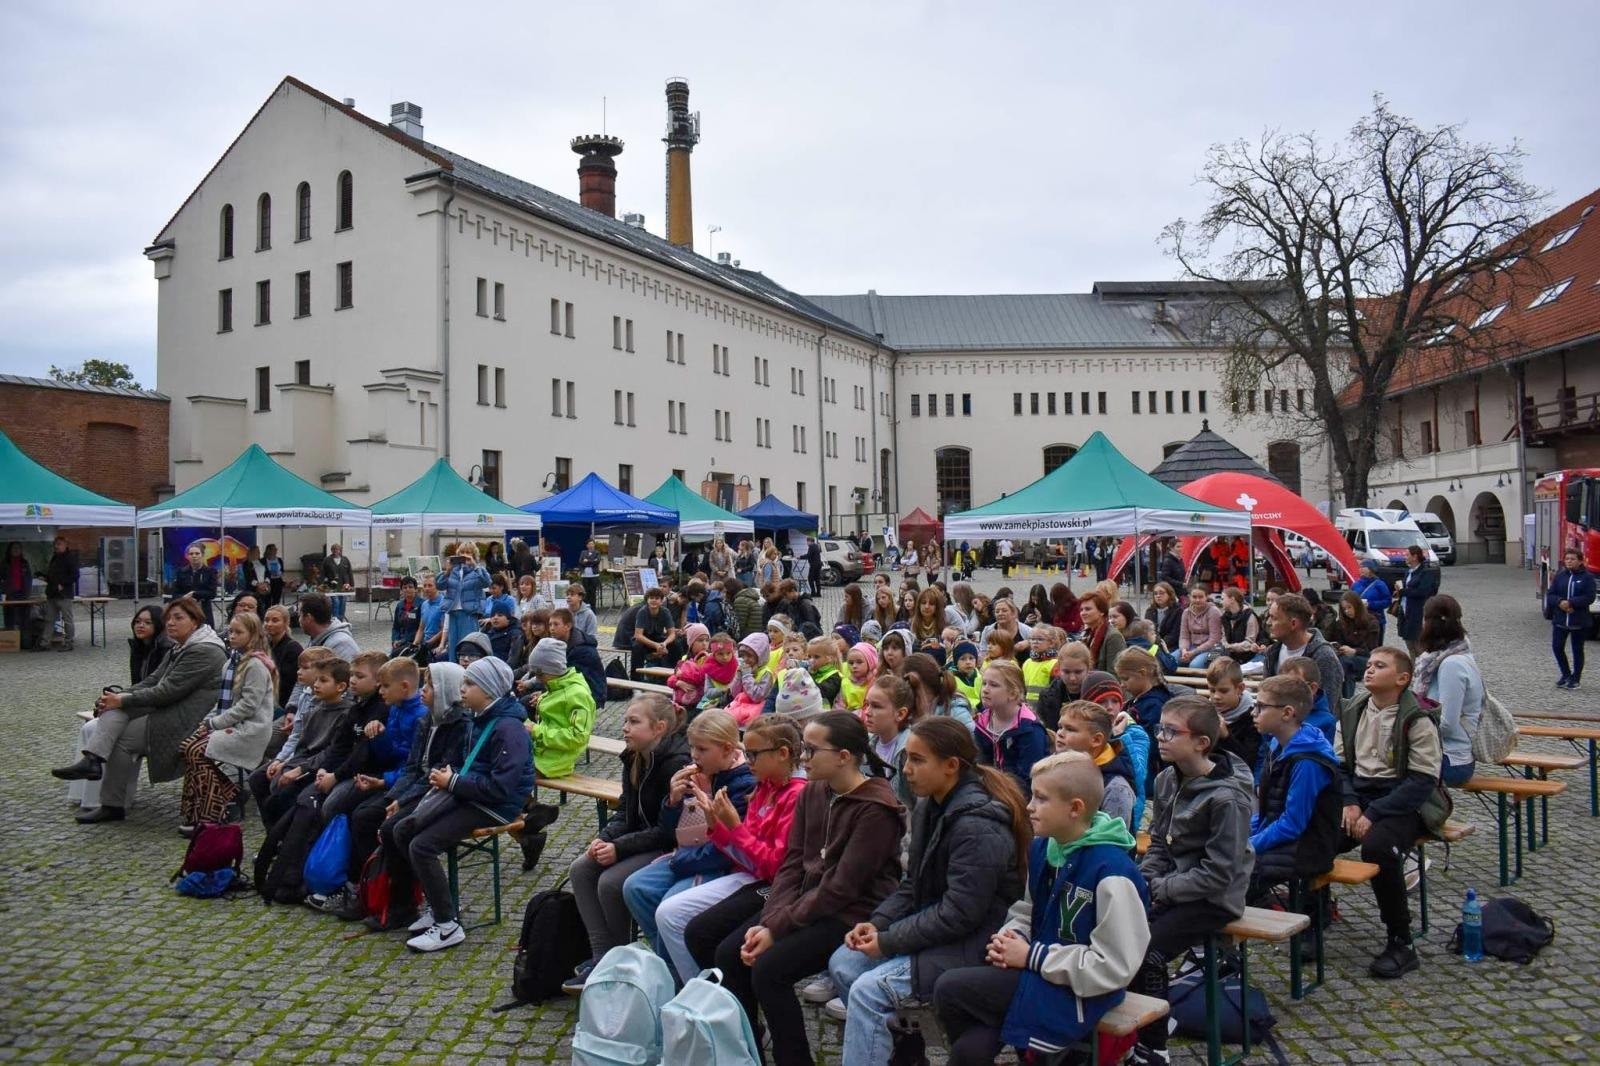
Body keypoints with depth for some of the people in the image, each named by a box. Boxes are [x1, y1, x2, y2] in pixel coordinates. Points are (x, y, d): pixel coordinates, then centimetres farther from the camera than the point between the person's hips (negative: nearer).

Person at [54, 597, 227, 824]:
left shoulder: (202, 652, -17)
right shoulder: (180, 648, 17)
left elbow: (167, 692, -21)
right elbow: (153, 681, 14)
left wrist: (123, 700, -14)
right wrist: (118, 697, -1)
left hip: (184, 720, -10)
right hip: (169, 709, 10)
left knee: (122, 740, -12)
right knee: (115, 709, -7)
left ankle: (114, 805, -1)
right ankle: (92, 760, -19)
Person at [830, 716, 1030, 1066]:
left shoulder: (978, 826, -24)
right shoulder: (929, 806, 5)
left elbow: (959, 915, -24)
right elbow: (912, 883, 12)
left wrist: (888, 942, -18)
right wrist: (877, 923, -4)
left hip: (971, 942, -9)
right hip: (932, 925, 9)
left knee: (869, 990, -21)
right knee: (842, 963, 1)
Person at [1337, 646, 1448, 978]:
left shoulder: (1417, 720, -9)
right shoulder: (1352, 711, 9)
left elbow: (1423, 780, -14)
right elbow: (1339, 764, 12)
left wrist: (1373, 814, -19)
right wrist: (1350, 804, -6)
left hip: (1404, 802, -5)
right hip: (1358, 796, 5)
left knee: (1377, 847, -34)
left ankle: (1401, 944, -15)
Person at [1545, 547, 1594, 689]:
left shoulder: (1587, 577, -4)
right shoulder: (1559, 576, 6)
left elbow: (1589, 597, -13)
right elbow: (1550, 595, 4)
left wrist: (1571, 603, -20)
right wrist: (1560, 602, -16)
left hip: (1579, 622, -3)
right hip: (1559, 620, 3)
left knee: (1577, 650, 7)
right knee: (1557, 647, 0)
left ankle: (1575, 679, 18)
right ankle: (1565, 674, 20)